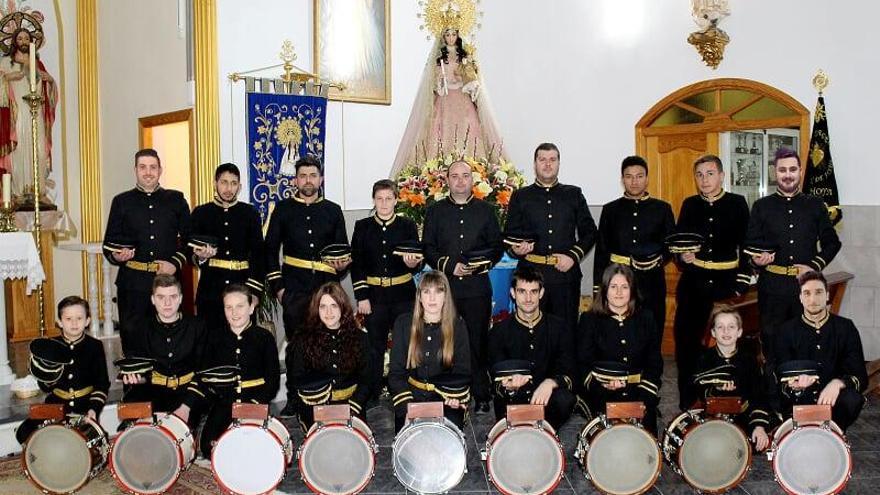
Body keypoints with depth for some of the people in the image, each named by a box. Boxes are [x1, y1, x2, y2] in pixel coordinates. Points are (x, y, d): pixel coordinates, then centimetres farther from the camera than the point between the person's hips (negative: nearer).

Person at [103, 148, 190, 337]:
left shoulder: (176, 200, 11)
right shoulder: (121, 201, 11)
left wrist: (175, 263, -5)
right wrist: (116, 256, -11)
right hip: (132, 283, 0)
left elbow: (189, 239, 11)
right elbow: (109, 244, 11)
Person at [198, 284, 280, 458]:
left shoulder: (264, 337, 3)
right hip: (224, 403, 2)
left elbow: (273, 378, 1)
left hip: (255, 402, -2)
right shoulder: (216, 338, 10)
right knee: (209, 447, -18)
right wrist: (213, 398, -7)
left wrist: (257, 402, -13)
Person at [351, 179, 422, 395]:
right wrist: (361, 296, -4)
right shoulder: (362, 227, 4)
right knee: (375, 346, 5)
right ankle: (372, 393, 17)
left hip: (403, 294, 0)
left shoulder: (407, 226, 4)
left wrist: (413, 263, -21)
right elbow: (356, 264, 2)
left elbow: (417, 260, 3)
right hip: (374, 295, 0)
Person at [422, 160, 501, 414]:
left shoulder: (485, 210, 10)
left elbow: (497, 246, 10)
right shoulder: (435, 211, 9)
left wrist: (481, 263, -8)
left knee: (478, 341, 3)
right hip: (445, 286, 0)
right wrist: (450, 266, -9)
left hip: (477, 286, 0)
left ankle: (481, 397, 12)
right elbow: (428, 249, 5)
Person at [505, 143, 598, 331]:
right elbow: (509, 234, 10)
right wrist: (516, 249, -12)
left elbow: (589, 232, 12)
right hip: (531, 273, -1)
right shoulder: (520, 197, 11)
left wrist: (573, 256, -3)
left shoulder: (574, 194, 13)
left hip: (566, 273, 1)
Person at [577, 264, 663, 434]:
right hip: (601, 395, -2)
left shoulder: (645, 318, 12)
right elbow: (582, 364, 2)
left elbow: (655, 363, 9)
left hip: (638, 392, 2)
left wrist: (645, 397, -4)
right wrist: (600, 384, -17)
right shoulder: (590, 320, 5)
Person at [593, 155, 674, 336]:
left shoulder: (662, 209, 8)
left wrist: (659, 260, -9)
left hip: (652, 282, 0)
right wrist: (597, 288, 4)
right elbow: (601, 251, 7)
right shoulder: (610, 210, 8)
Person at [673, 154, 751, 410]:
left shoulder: (737, 204, 3)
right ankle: (687, 404, 9)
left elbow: (747, 245, 2)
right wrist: (683, 257, -9)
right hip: (693, 283, 2)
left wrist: (741, 283, -5)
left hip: (726, 283, -2)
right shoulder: (690, 205, 10)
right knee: (687, 341, -1)